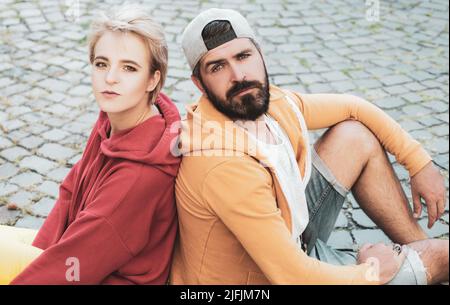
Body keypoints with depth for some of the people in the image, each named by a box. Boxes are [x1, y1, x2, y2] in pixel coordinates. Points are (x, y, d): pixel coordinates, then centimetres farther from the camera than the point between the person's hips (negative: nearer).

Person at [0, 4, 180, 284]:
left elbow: (73, 261, -27)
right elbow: (71, 193, 3)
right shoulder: (113, 120, -6)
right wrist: (39, 252, -5)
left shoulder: (142, 174, -31)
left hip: (113, 277, -7)